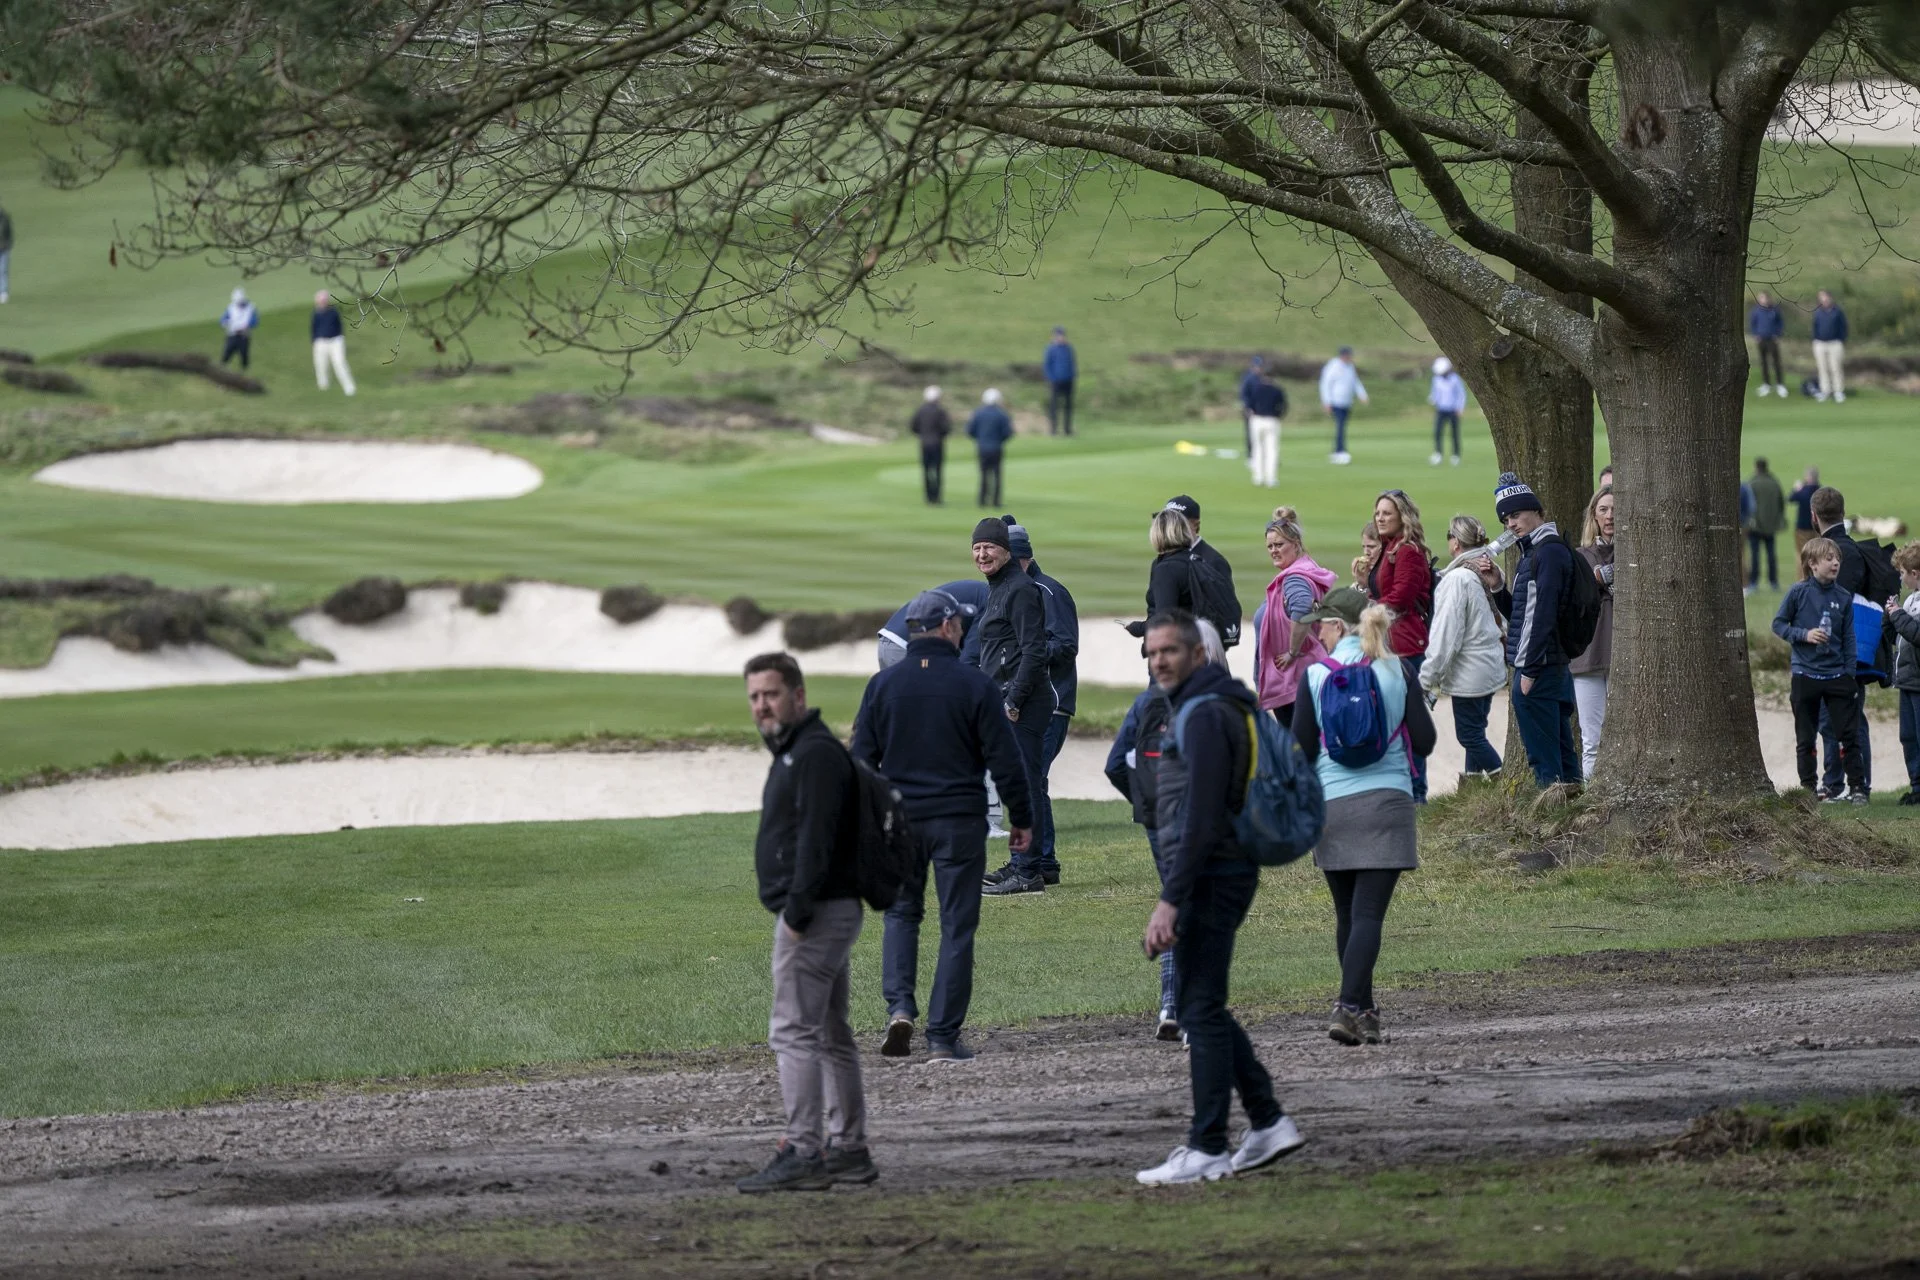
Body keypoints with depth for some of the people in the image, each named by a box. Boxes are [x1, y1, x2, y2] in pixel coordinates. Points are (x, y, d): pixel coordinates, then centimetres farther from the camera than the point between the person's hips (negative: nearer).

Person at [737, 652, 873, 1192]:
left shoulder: (816, 753, -14)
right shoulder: (794, 752, 20)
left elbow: (816, 840, -22)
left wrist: (797, 912, -23)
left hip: (815, 913, -11)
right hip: (833, 910, 11)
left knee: (793, 1030, -13)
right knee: (831, 1034, 13)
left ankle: (803, 1153, -16)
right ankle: (848, 1149, 16)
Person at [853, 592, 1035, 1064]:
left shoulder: (883, 685, 1)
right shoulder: (975, 686, -7)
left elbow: (862, 759, 5)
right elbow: (1004, 759, -5)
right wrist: (1023, 818, 5)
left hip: (898, 818, 2)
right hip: (960, 821, -2)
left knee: (901, 913, 18)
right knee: (956, 925, 4)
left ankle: (899, 1005, -5)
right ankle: (943, 1038, 1)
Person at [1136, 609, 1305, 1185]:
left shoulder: (1205, 715, -16)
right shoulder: (1215, 708, 17)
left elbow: (1201, 819, -22)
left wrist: (1170, 900, -23)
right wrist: (1178, 895, 25)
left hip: (1209, 878, -11)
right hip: (1222, 876, 11)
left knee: (1201, 1011, -6)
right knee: (1202, 1008, 15)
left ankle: (1207, 1150, -4)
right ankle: (1268, 1123, 16)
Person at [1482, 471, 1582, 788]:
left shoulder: (1548, 552, -12)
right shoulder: (1533, 552, 19)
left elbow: (1544, 616, -19)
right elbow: (1522, 615, 24)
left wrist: (1530, 671, -20)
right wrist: (1497, 588, 9)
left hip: (1539, 670, -10)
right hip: (1557, 668, 10)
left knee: (1544, 759, -9)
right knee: (1562, 754, 12)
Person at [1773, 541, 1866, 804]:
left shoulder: (1843, 597, 3)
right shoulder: (1799, 592, -5)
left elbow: (1848, 638, 8)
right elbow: (1778, 624, 0)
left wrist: (1849, 673, 2)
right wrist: (1804, 635, -15)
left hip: (1837, 675, 2)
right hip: (1805, 674, -2)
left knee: (1849, 733, -1)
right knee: (1805, 739, 6)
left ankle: (1857, 787, 5)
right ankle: (1808, 788, 14)